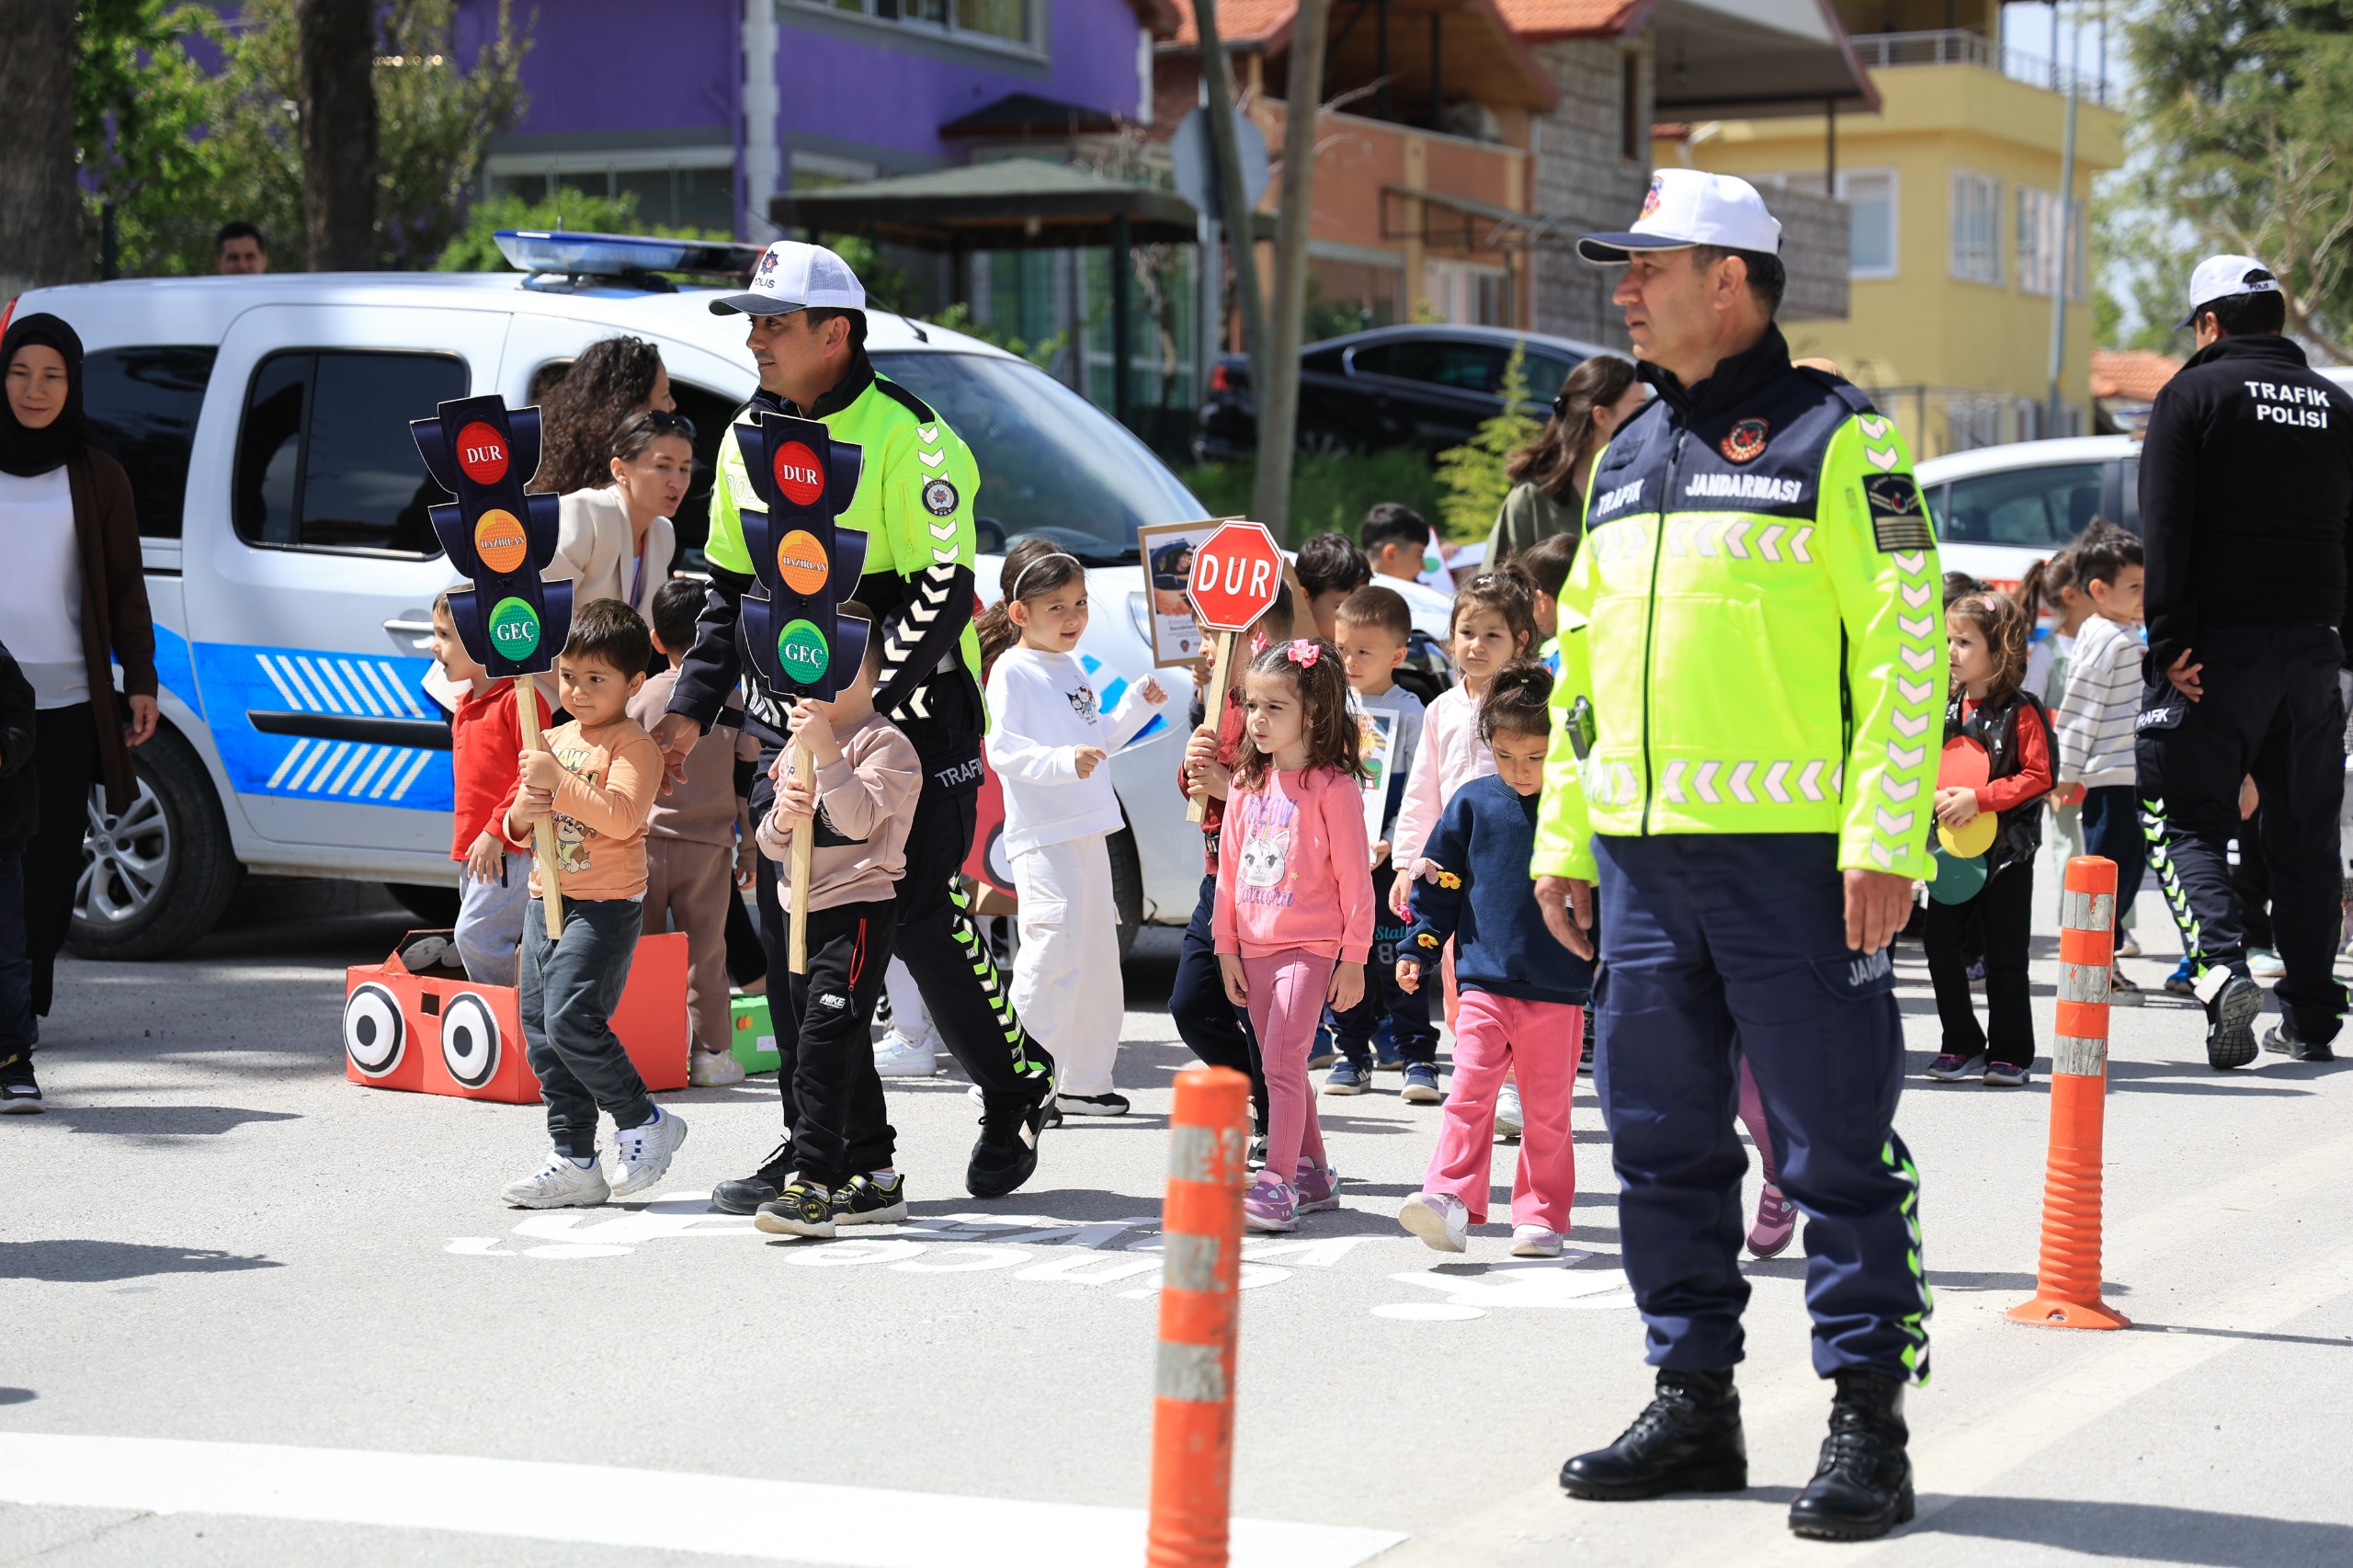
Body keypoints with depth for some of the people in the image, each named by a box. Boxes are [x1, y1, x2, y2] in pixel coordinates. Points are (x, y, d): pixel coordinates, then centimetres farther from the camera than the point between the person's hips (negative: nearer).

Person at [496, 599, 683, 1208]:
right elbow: (519, 828, 17)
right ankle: (574, 1162, 14)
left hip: (604, 906, -8)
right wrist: (522, 815, -6)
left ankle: (644, 1122, 2)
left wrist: (560, 782, -27)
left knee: (571, 1020, -18)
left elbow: (623, 815, -23)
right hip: (546, 901, 8)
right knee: (539, 1029, 7)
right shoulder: (552, 741, 15)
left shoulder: (633, 745, -8)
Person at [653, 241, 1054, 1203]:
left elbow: (942, 591, -16)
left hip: (911, 719, -6)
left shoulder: (907, 438, -12)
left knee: (926, 922, -5)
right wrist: (693, 709, 8)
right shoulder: (749, 439, 9)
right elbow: (731, 590, 18)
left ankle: (1018, 1093, 18)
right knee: (793, 932, 3)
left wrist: (862, 708, -23)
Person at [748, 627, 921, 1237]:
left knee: (824, 1041, -17)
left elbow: (860, 819, -22)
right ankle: (876, 1177, 21)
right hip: (804, 912, 9)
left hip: (859, 911, -9)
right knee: (845, 1050, 13)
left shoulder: (883, 743, -7)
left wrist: (827, 751, -29)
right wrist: (782, 820, -10)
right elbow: (771, 845, 13)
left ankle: (814, 1182, -20)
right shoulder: (799, 746, 16)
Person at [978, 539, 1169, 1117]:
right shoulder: (1012, 670, -9)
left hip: (1088, 830, 9)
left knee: (1097, 956, 12)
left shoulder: (1074, 669, 16)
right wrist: (1064, 761, -31)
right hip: (1042, 836, -9)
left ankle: (1083, 1080, 21)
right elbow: (1003, 749, -18)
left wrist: (1138, 705, 15)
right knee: (1054, 949, -16)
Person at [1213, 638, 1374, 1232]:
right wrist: (1227, 947, 12)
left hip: (1309, 947, -7)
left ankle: (1278, 1184, -14)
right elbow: (1229, 870, 14)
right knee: (1282, 1066, 12)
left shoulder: (1332, 786, -9)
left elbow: (1354, 876, -8)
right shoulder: (1247, 785, 9)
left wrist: (1354, 958, -8)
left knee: (1282, 1062, -14)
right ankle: (1312, 1172, 24)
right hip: (1254, 947, 7)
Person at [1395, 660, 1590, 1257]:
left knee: (1548, 1107, 7)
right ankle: (1449, 1200, -16)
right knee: (1469, 1093, -11)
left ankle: (1541, 1214, 14)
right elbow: (1440, 882, 10)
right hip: (1484, 980, 0)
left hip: (1558, 989, 0)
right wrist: (1418, 948, 6)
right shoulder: (1474, 804, 2)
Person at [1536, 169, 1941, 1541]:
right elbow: (1582, 655, 23)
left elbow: (1910, 646, -9)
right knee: (1663, 1142, 10)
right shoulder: (1628, 459, 18)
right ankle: (1695, 1403, 21)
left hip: (1795, 857, -7)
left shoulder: (1838, 440, -3)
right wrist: (1563, 837, 16)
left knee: (1838, 1146, -3)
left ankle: (1869, 1425, 3)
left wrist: (1885, 842, -15)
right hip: (1643, 856, 7)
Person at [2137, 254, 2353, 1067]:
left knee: (2183, 819, 0)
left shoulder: (2194, 394, -3)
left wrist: (2171, 644, -13)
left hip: (2221, 643, -5)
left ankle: (2223, 965, -23)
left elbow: (2165, 532, -12)